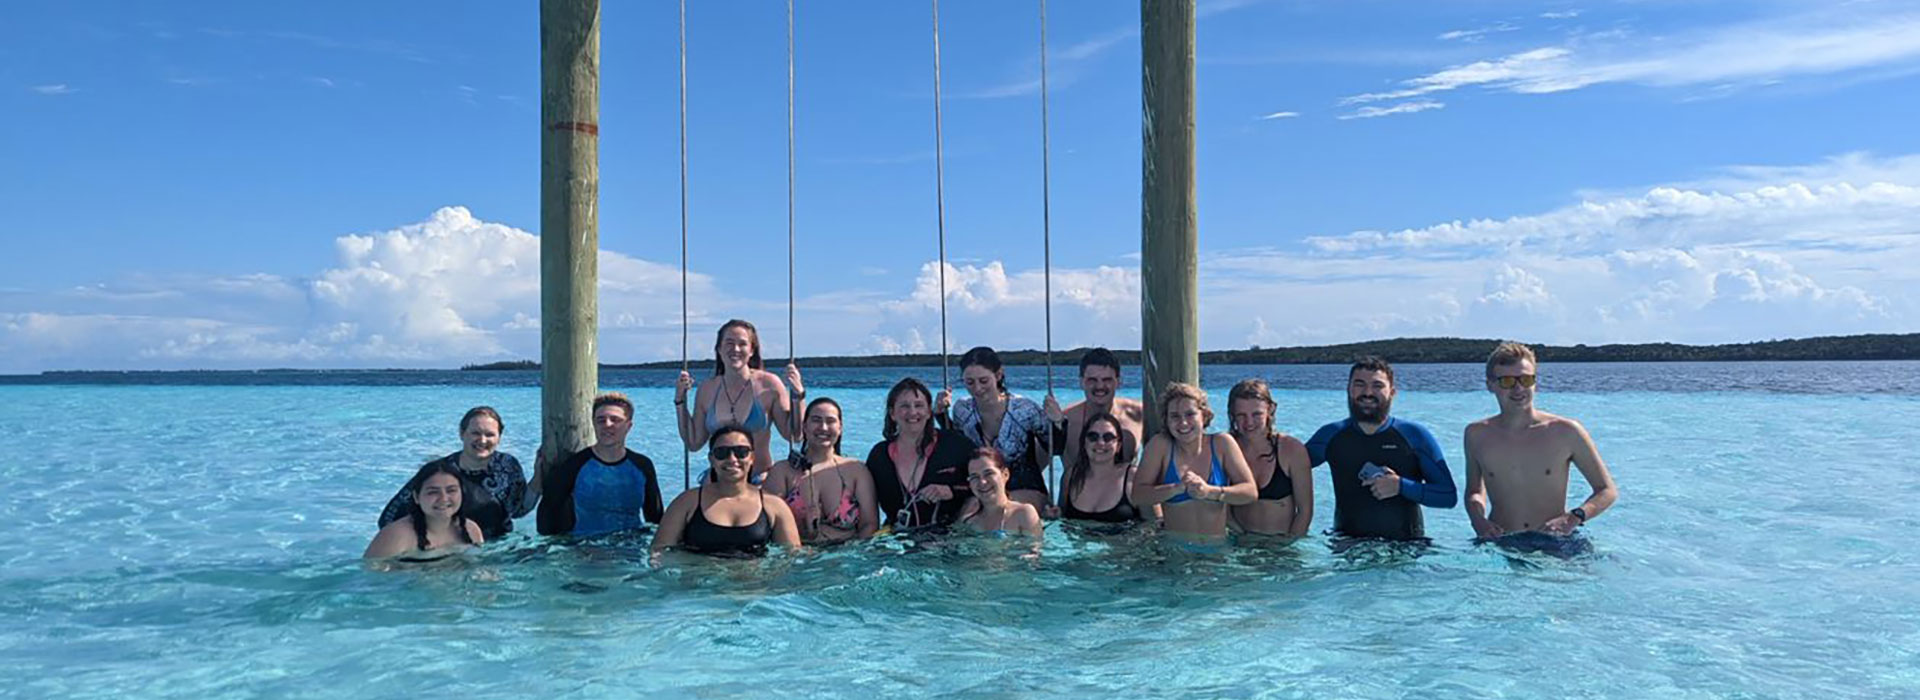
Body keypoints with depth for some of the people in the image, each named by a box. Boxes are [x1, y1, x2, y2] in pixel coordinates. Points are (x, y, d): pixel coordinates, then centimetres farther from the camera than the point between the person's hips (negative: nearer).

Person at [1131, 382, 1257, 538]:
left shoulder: (1222, 443, 4)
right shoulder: (1159, 445, 0)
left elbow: (1251, 492, -2)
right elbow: (1138, 496, -5)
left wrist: (1210, 491, -16)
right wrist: (1177, 488, -18)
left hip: (1217, 545, 1)